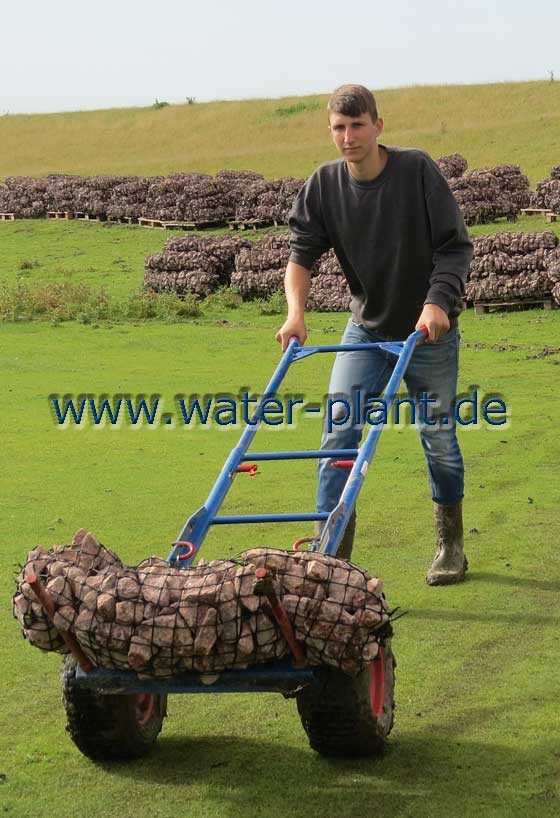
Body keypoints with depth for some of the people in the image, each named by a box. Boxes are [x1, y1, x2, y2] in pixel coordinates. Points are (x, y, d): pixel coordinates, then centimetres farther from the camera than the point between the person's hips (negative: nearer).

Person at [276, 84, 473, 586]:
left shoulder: (418, 171, -16)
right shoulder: (324, 185, -8)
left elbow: (456, 246, -14)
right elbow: (302, 253, -8)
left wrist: (437, 301, -28)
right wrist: (296, 312, -24)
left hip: (430, 329, -2)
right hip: (367, 327, 3)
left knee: (437, 434, 9)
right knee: (338, 432, -9)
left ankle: (451, 545, 29)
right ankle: (331, 551, -7)